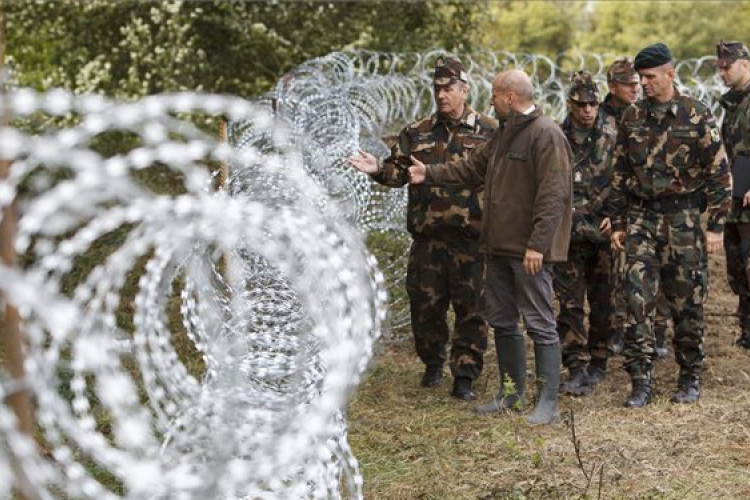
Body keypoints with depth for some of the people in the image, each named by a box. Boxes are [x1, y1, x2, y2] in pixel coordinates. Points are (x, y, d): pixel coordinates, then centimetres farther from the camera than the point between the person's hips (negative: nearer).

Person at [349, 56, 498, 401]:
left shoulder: (489, 132, 2)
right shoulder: (417, 134, 9)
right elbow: (398, 171, 7)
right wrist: (378, 170, -14)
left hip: (471, 239, -2)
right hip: (427, 237, 2)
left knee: (471, 308, 1)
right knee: (425, 305, 9)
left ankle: (465, 375, 9)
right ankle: (433, 363, 29)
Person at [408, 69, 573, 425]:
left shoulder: (546, 135, -15)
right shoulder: (505, 133, 16)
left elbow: (553, 195, -21)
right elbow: (473, 169, 24)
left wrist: (537, 244, -24)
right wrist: (429, 175, 19)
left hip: (529, 251, -10)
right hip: (499, 246, 10)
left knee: (540, 324, -4)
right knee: (501, 321, 15)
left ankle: (548, 402, 1)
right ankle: (511, 392, 27)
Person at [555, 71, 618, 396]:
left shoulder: (612, 141, 2)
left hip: (603, 235, 0)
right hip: (567, 236, 0)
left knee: (603, 305, 8)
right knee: (569, 305, -3)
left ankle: (598, 365, 21)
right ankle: (577, 369, 0)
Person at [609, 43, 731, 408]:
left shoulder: (696, 115, -4)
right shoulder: (631, 118, 7)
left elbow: (719, 172, -4)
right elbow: (620, 174, 13)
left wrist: (716, 226, -8)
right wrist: (618, 223, 9)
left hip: (684, 219, -3)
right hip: (641, 218, 3)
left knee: (688, 303, 4)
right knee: (638, 300, -5)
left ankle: (690, 379, 18)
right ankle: (640, 381, -1)